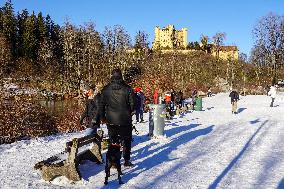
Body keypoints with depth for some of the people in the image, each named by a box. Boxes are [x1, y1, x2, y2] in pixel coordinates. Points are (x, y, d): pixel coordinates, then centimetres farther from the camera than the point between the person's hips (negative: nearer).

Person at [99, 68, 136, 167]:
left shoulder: (105, 89, -2)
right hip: (125, 120, -1)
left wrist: (103, 118, 14)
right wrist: (130, 113, 15)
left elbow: (101, 105, 2)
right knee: (126, 140, 15)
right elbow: (133, 103, -4)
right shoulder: (127, 89, -8)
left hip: (111, 121, 1)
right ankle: (127, 160, 16)